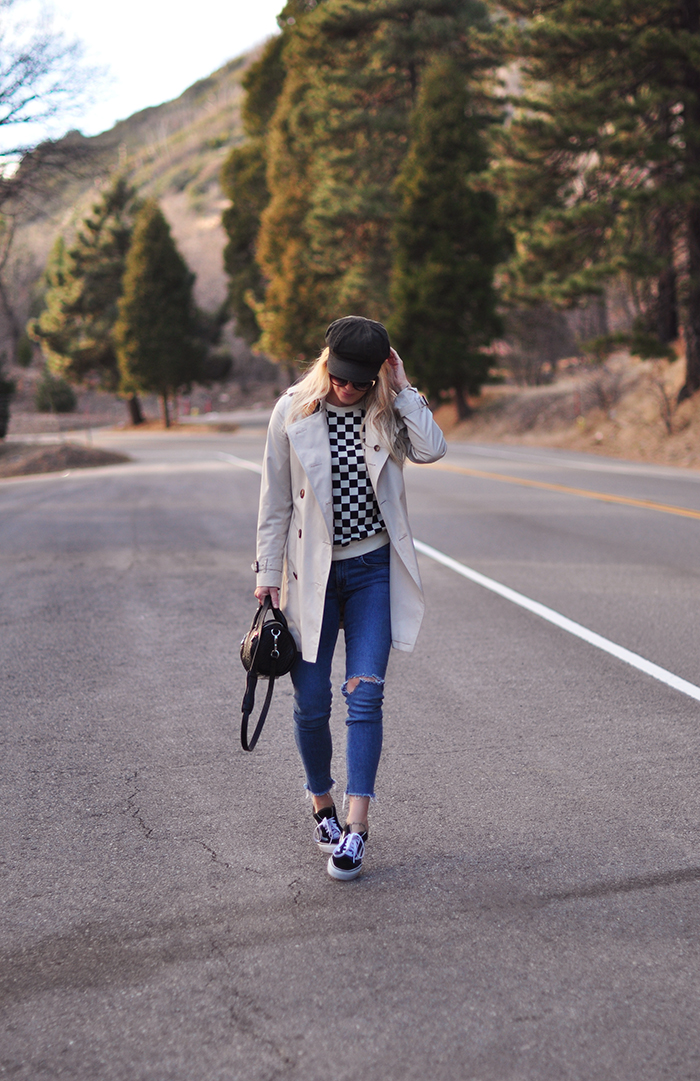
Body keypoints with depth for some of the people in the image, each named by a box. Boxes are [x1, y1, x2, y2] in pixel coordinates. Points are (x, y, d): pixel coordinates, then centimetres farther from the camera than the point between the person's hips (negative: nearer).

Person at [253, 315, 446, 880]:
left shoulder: (388, 413, 0)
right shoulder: (294, 412, -3)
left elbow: (433, 448, -21)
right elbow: (275, 500, 2)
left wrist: (401, 389, -16)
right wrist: (268, 573, 1)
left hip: (374, 570, 0)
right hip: (312, 573, 0)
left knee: (365, 695, -8)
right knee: (311, 703, 4)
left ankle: (356, 826, -6)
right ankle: (323, 805, 27)